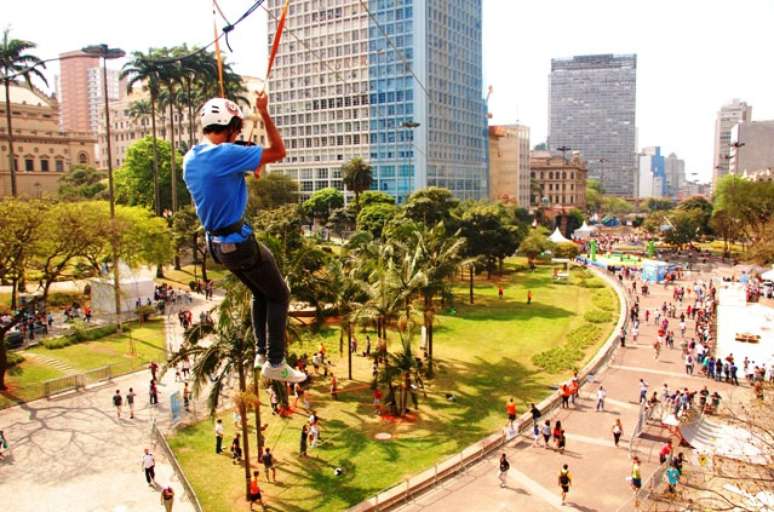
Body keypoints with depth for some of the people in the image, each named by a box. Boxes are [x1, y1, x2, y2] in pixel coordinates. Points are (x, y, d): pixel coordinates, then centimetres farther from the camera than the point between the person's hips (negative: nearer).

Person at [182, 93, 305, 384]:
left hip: (217, 243, 9)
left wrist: (248, 169, 11)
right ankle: (275, 363, 9)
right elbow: (278, 152, -16)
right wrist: (264, 113, -10)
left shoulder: (190, 159, 5)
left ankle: (262, 353, 30)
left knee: (260, 293, 25)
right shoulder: (227, 154, -21)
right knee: (279, 296, 7)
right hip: (240, 242, -9)